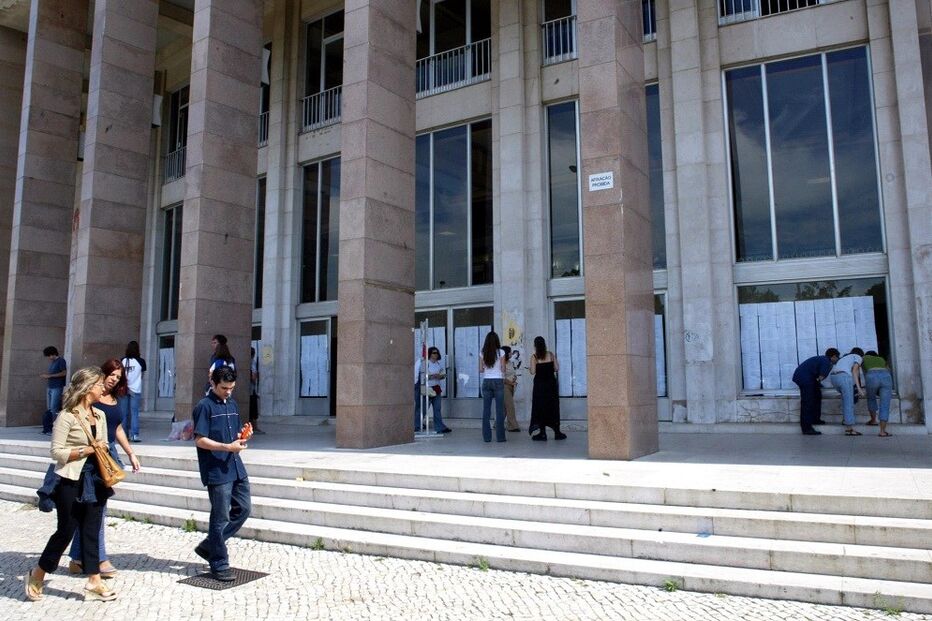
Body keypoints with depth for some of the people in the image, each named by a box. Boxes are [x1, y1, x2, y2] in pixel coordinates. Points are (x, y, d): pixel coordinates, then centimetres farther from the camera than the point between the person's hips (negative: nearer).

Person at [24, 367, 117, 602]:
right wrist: (87, 450, -18)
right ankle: (36, 576, 26)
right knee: (66, 530, 4)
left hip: (94, 480, 6)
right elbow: (57, 452, -14)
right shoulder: (67, 416, -12)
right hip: (71, 482, -6)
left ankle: (94, 582, 13)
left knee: (92, 531, 8)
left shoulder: (100, 415, 10)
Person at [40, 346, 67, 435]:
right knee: (49, 409, 8)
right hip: (49, 387, 8)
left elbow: (64, 372, -14)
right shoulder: (51, 362, 18)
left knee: (53, 409, -10)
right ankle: (48, 428, 10)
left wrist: (50, 375, -14)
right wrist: (45, 375, 4)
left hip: (57, 388, -8)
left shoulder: (61, 360, -6)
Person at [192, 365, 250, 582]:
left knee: (243, 508, 11)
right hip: (217, 471, -8)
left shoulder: (232, 404, 14)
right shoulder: (204, 406, -9)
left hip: (236, 467, 8)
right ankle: (219, 566, 12)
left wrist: (242, 437, -1)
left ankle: (209, 546, 26)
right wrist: (227, 447, -23)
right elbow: (200, 440, -14)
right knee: (221, 518, -1)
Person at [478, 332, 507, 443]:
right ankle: (500, 436, 2)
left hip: (486, 381, 2)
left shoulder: (483, 353, 1)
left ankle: (486, 436, 7)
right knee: (499, 409, 2)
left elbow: (480, 370, 2)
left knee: (486, 410, 6)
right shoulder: (500, 352, -5)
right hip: (498, 381, -2)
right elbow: (503, 369, -5)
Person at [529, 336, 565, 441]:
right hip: (551, 383, 3)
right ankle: (557, 432, 15)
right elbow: (557, 369, -1)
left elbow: (533, 372, -12)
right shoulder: (551, 354, -1)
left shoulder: (534, 357, -9)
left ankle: (542, 433, 2)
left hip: (539, 384, -2)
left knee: (540, 408, 4)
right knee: (553, 407, 11)